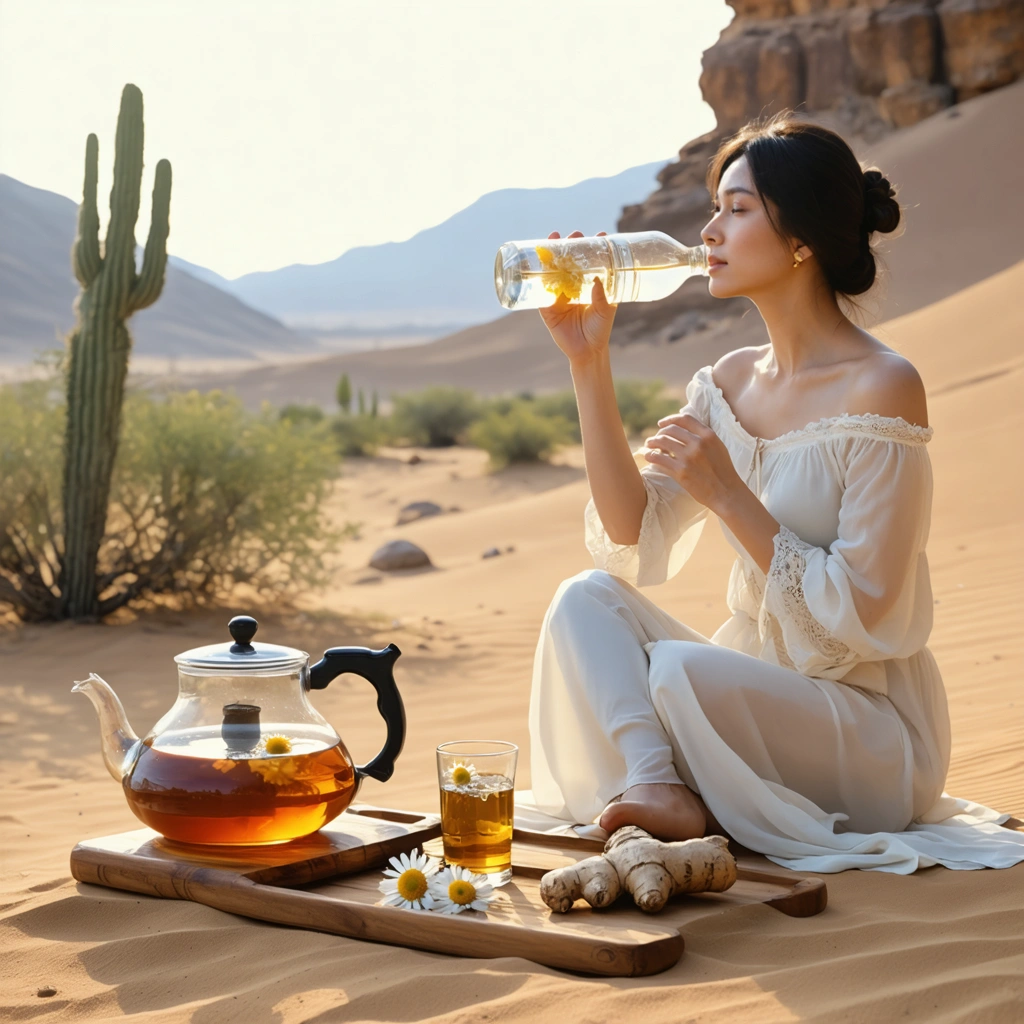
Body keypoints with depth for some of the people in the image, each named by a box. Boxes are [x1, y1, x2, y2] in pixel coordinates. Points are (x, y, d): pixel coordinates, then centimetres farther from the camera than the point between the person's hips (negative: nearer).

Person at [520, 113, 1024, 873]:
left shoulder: (882, 388, -17)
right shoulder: (730, 382, 6)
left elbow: (859, 617, -19)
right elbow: (633, 548, -2)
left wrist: (729, 496, -22)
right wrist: (590, 363, -5)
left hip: (873, 727, -7)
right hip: (755, 689, 7)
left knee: (679, 667, -31)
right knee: (585, 598, -11)